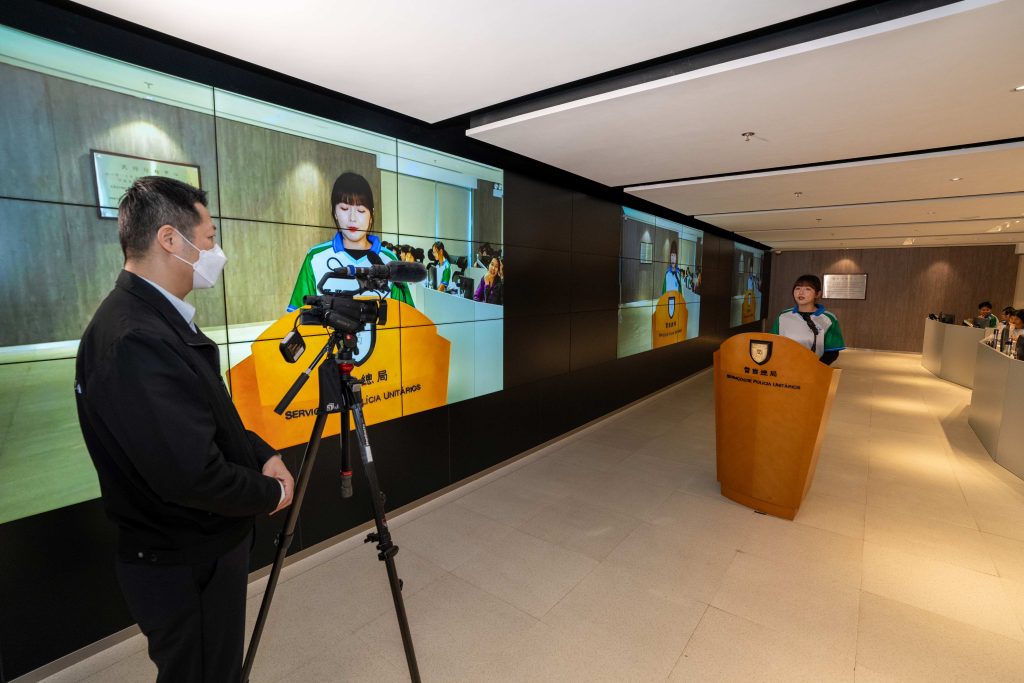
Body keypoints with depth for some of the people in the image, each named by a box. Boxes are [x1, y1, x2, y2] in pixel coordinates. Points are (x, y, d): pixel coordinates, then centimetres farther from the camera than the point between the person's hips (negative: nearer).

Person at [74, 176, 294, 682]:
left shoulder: (157, 319, 2)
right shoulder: (136, 340, -30)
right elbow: (192, 475, -32)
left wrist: (263, 455, -2)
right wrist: (270, 493, -15)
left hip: (203, 548, 9)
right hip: (184, 567, -8)